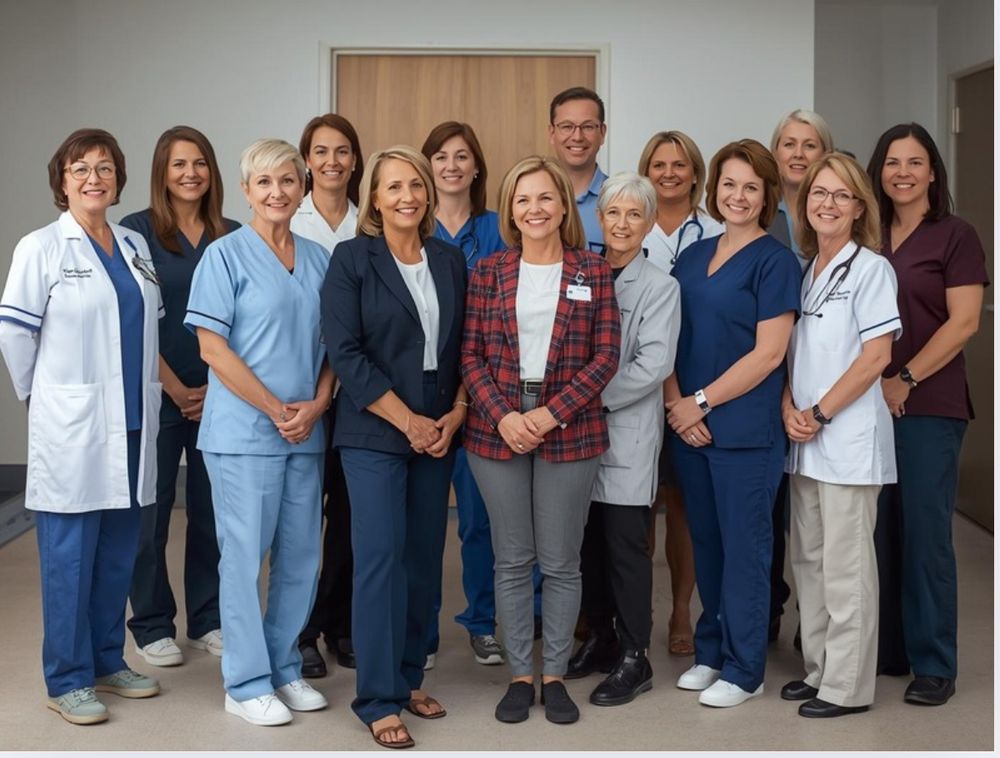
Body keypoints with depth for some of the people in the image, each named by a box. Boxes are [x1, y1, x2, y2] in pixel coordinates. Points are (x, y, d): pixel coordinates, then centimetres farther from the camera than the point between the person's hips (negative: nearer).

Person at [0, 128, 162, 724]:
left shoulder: (135, 246, 11)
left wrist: (149, 394, 13)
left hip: (132, 426, 6)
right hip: (72, 429, -5)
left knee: (119, 553, 13)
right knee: (70, 557, 1)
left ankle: (108, 661, 26)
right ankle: (68, 680, 12)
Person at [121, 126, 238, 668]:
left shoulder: (231, 236, 7)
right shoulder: (137, 231, -3)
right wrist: (177, 390, -8)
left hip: (219, 394, 3)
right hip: (157, 394, -3)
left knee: (212, 510, 9)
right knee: (151, 511, 3)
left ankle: (208, 621, 21)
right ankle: (152, 625, 16)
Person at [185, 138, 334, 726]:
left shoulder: (318, 259, 9)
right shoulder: (226, 255, -5)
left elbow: (332, 344, 12)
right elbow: (212, 347, -10)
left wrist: (317, 405, -5)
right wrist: (276, 410, -13)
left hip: (306, 433, 5)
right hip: (244, 431, -5)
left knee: (301, 555, 10)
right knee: (245, 555, 2)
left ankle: (285, 668, 25)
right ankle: (247, 683, 13)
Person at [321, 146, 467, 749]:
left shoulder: (451, 261, 9)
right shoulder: (352, 259, -4)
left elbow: (466, 346, 11)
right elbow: (345, 352, -11)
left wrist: (455, 415, -4)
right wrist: (409, 422, -13)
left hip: (439, 433, 4)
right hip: (375, 433, -4)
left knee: (425, 558, 8)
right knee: (381, 558, -7)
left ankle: (409, 679, 21)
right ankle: (379, 700, 1)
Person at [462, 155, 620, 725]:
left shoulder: (594, 272, 3)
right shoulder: (489, 272, 5)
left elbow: (606, 357, -3)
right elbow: (471, 355, 2)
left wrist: (550, 413, -12)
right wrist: (503, 417, -12)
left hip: (570, 430, -1)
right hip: (498, 429, 1)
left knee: (561, 562, 6)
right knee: (512, 560, 8)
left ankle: (555, 675, 20)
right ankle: (519, 674, 20)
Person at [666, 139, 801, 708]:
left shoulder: (775, 261, -6)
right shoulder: (693, 256, 11)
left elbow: (768, 353, -13)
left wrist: (700, 401, -12)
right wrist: (677, 404, -5)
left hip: (746, 429, -6)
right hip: (689, 426, 6)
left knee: (744, 545, 2)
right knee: (707, 541, 13)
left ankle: (744, 669, 13)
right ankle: (711, 651, 27)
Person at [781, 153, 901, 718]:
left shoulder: (871, 268, -6)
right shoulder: (802, 270, 13)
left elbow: (877, 356, -12)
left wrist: (819, 413, -12)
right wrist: (789, 409, -2)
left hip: (849, 438, -7)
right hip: (804, 440, 7)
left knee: (845, 565, -2)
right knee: (809, 559, 13)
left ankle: (848, 686, 6)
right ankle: (819, 669, 24)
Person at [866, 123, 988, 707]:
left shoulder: (955, 236, -1)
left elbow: (964, 321, -8)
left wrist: (905, 380, -13)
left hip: (929, 406, -4)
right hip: (869, 404, 5)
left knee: (925, 532, -2)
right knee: (879, 529, 8)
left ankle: (934, 665, 8)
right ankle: (884, 650, 19)